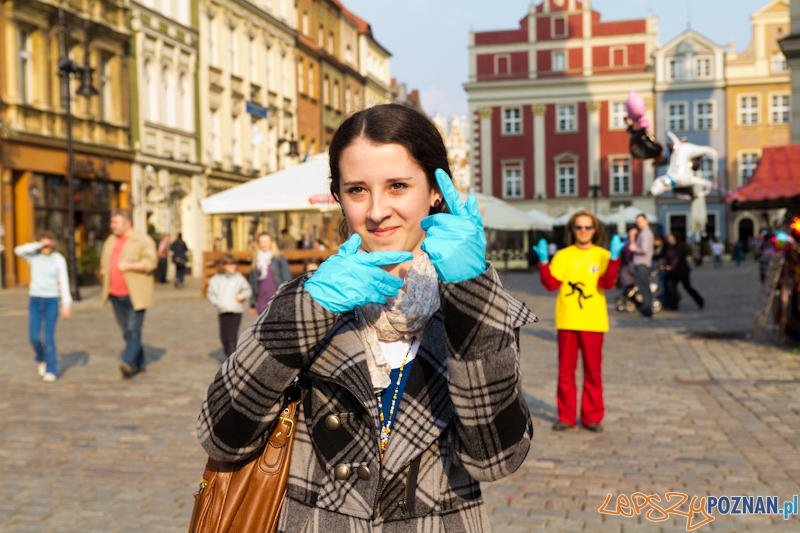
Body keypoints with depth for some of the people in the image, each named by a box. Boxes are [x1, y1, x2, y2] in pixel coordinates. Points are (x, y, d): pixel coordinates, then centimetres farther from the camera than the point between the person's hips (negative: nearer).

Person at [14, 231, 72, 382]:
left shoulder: (59, 259, -3)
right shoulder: (33, 256, 0)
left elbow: (64, 282, -4)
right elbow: (18, 251, -21)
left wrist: (67, 304, -9)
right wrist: (39, 245, -22)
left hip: (51, 300, -2)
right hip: (35, 300, 2)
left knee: (48, 337, -6)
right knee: (34, 337, -2)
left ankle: (51, 370, 7)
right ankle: (41, 358, 29)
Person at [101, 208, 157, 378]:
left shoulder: (143, 241, -5)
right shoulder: (110, 241, 16)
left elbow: (150, 262, -15)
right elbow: (104, 262, 25)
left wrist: (129, 265, -21)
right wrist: (107, 283, 13)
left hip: (135, 295, -7)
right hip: (116, 294, 7)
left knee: (133, 330, -13)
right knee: (127, 331, 9)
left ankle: (128, 362, -22)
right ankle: (139, 363, 18)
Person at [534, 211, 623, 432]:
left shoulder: (603, 256, 4)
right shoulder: (563, 256, 6)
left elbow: (607, 283, -12)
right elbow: (551, 284, -4)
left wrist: (614, 258, -22)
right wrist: (544, 262, -16)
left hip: (593, 322, -1)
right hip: (567, 321, 1)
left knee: (593, 370, 5)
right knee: (566, 370, 5)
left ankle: (592, 416, 13)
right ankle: (566, 416, 13)